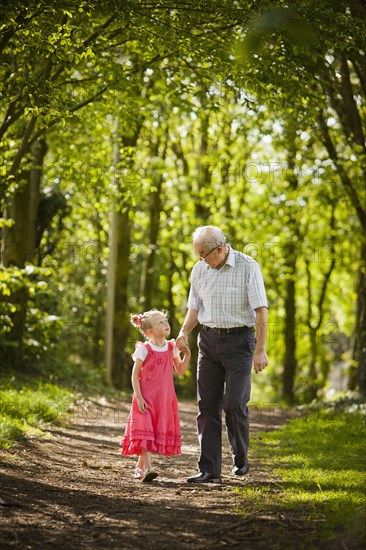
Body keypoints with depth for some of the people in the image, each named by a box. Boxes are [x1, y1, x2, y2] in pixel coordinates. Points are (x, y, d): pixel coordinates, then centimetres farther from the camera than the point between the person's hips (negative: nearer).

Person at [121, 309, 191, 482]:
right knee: (145, 430, -13)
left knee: (159, 431, 9)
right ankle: (147, 468, -18)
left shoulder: (172, 347, 6)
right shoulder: (144, 349, -9)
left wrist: (187, 355, -3)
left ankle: (140, 466, 22)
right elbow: (135, 375, -7)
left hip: (164, 398, 5)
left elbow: (180, 371, 13)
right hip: (146, 398, -5)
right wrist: (139, 398, -14)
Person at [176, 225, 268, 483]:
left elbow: (261, 310, -11)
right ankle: (209, 469, 3)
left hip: (239, 339, -5)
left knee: (235, 403, -9)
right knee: (208, 405, 1)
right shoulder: (200, 269, 7)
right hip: (209, 339, 5)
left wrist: (260, 349, -16)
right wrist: (184, 332, -3)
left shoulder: (248, 267, -9)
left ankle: (241, 459, 13)